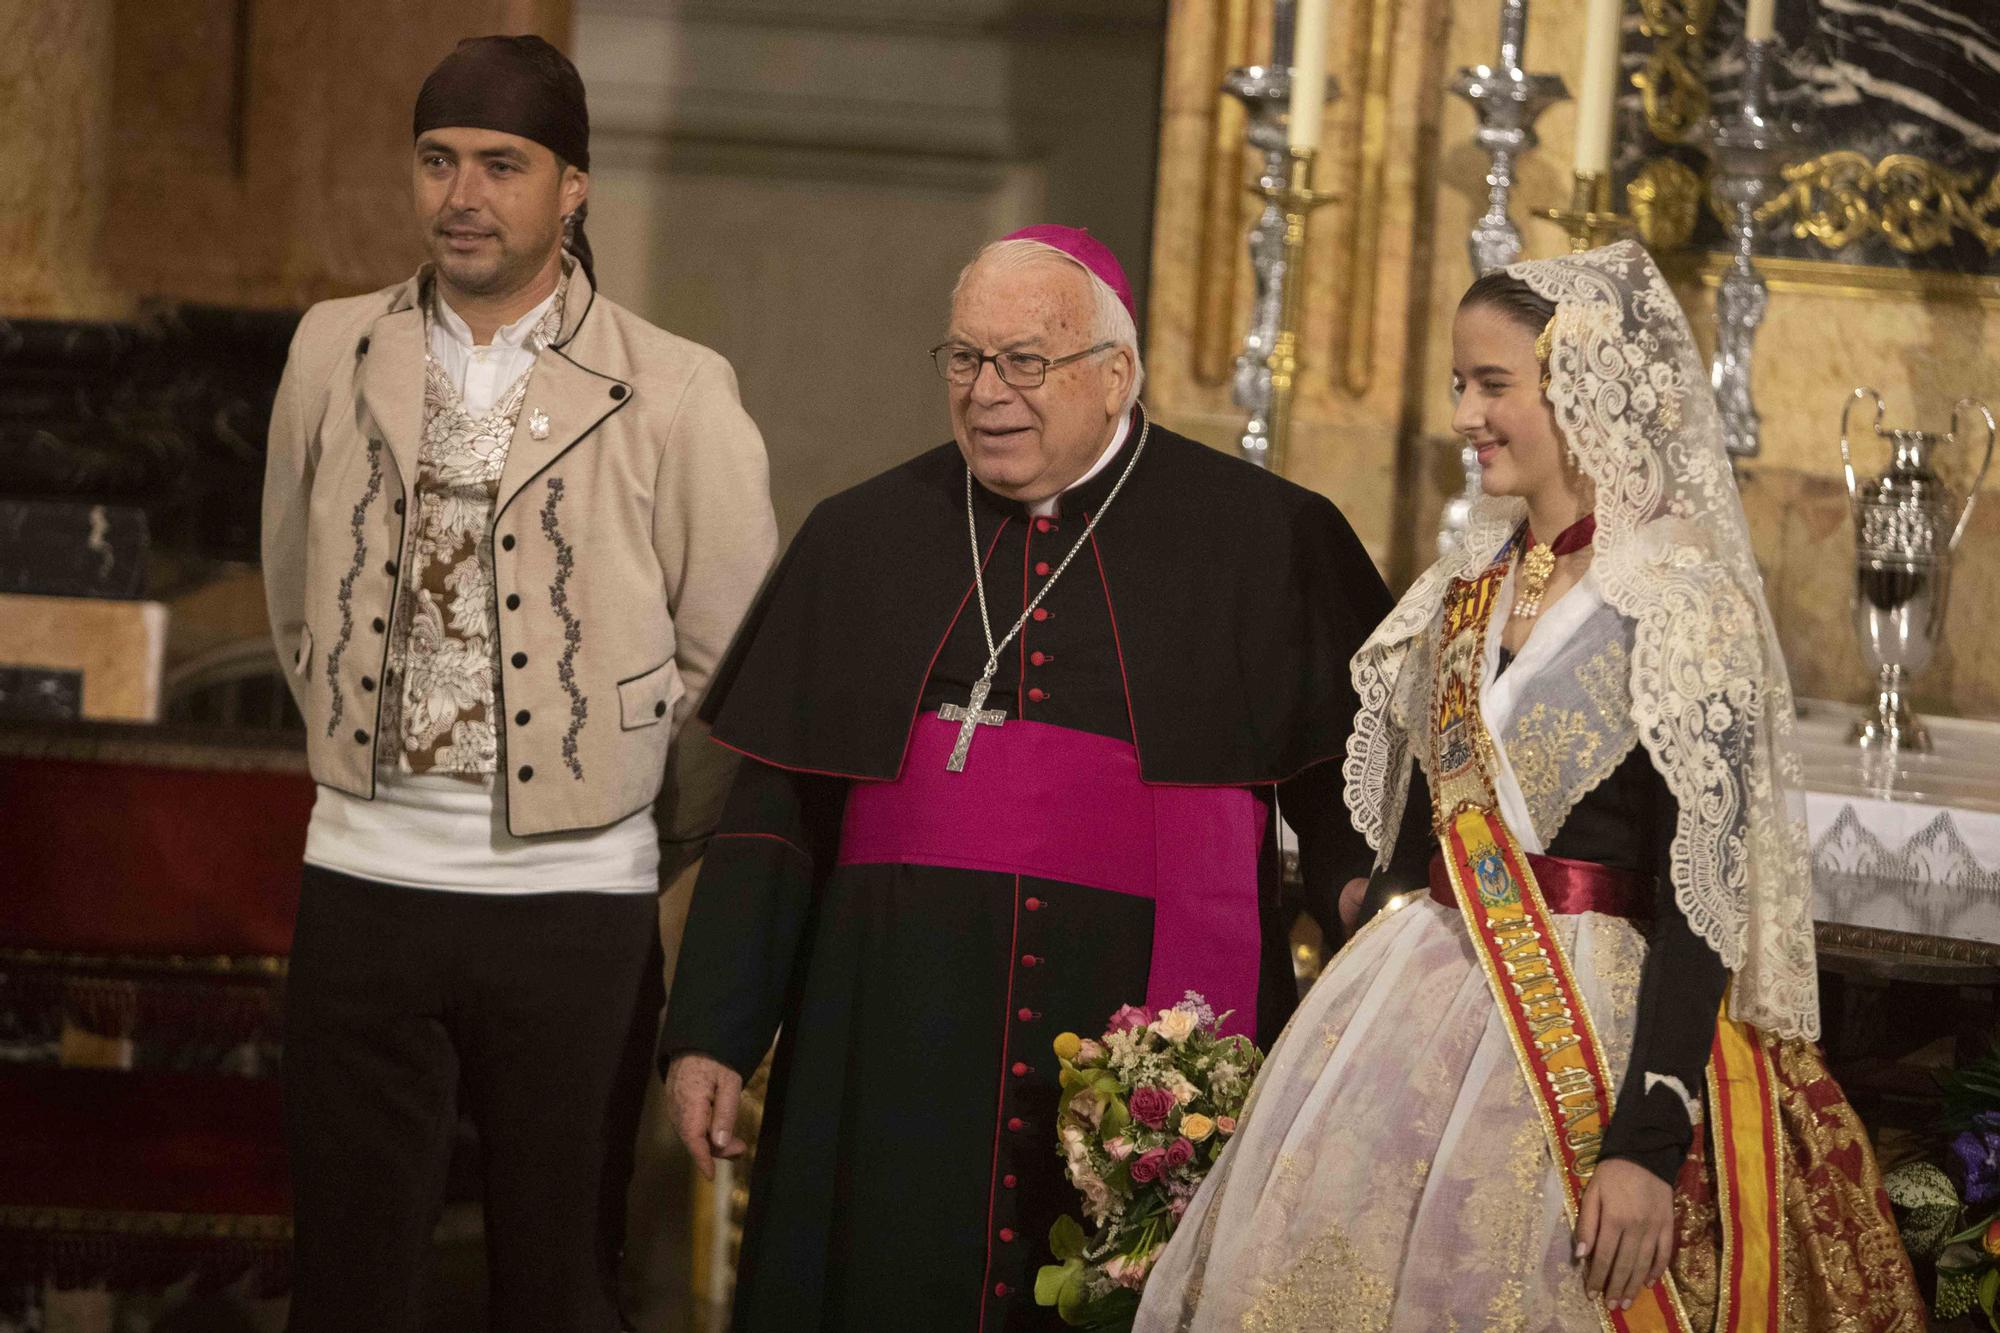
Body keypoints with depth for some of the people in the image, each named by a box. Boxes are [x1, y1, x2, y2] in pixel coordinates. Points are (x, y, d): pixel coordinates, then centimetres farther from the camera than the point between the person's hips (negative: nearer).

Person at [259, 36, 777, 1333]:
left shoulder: (676, 396, -5)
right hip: (365, 883, 2)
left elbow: (736, 660, 1)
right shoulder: (335, 353, 5)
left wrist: (654, 843, 8)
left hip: (572, 901, -2)